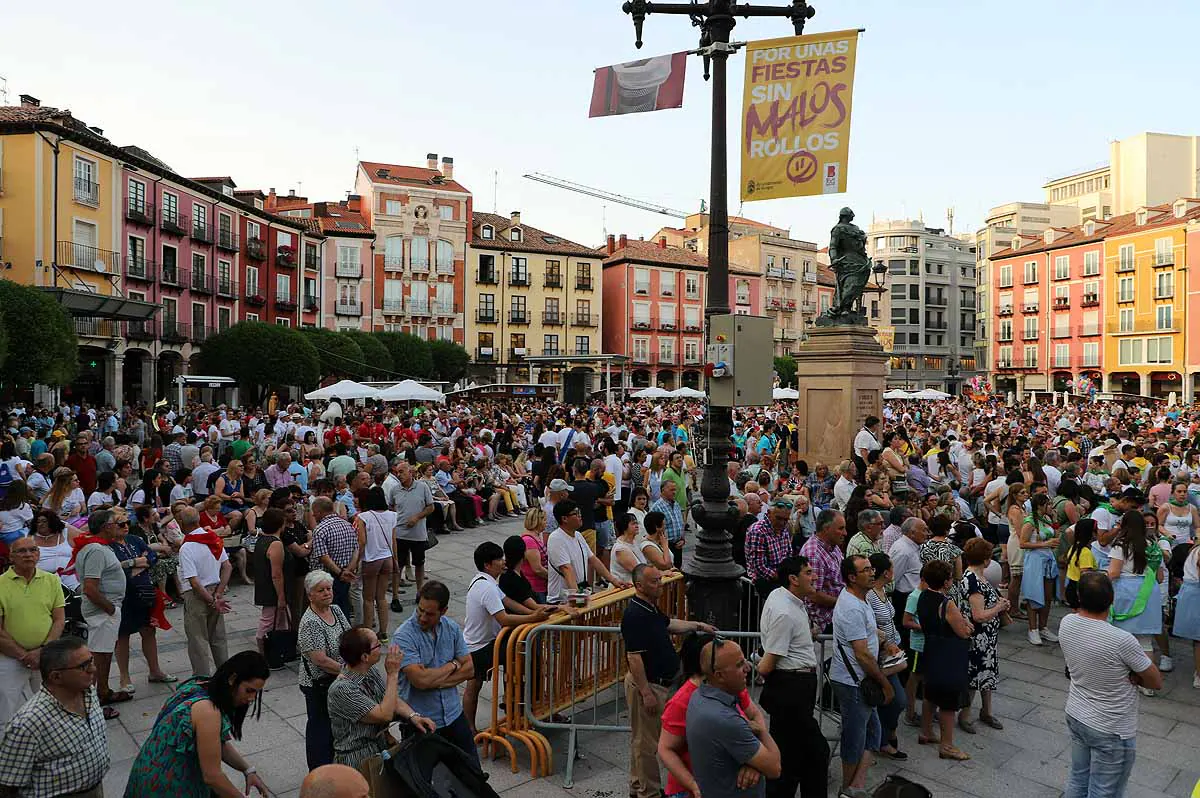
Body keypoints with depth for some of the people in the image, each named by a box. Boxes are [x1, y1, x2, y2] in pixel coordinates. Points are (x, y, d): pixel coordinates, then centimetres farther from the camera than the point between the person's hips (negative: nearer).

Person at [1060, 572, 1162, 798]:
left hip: (1075, 716, 5)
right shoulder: (1122, 641, -28)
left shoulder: (1066, 624, -12)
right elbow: (1156, 682, -12)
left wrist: (1121, 674, -7)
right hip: (1111, 731, -5)